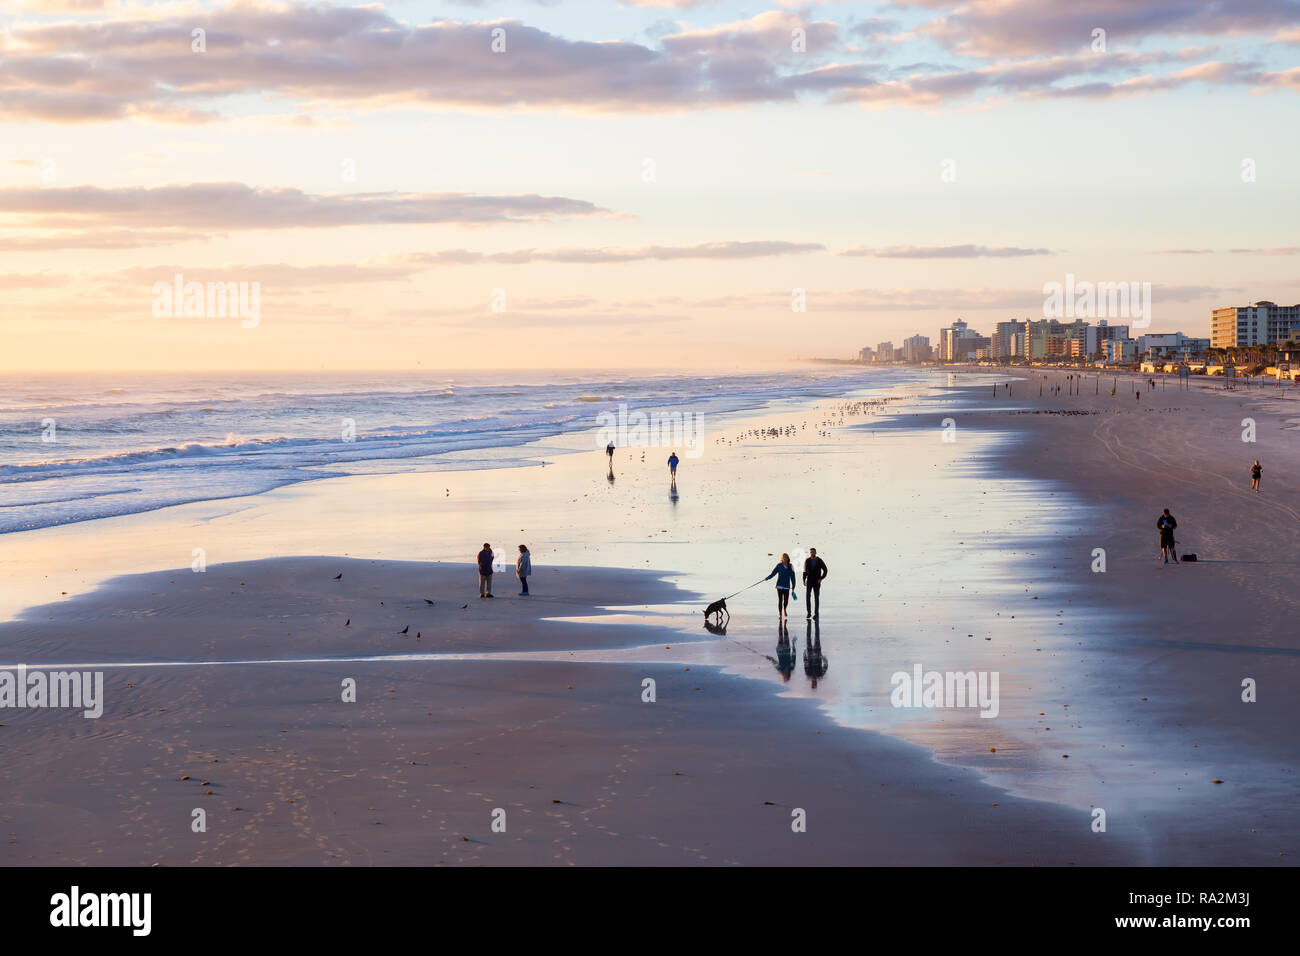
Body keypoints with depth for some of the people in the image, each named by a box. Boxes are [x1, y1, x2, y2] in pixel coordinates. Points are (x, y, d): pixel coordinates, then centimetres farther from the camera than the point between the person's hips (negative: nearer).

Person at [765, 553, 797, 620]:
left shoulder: (790, 567, 4)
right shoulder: (779, 565, 0)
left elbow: (792, 577, 8)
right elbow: (773, 573, 0)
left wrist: (793, 586, 7)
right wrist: (768, 578, -17)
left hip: (787, 587, 1)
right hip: (779, 586, -1)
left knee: (786, 601, -1)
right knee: (780, 600, -1)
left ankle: (784, 609, 31)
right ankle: (780, 614, 10)